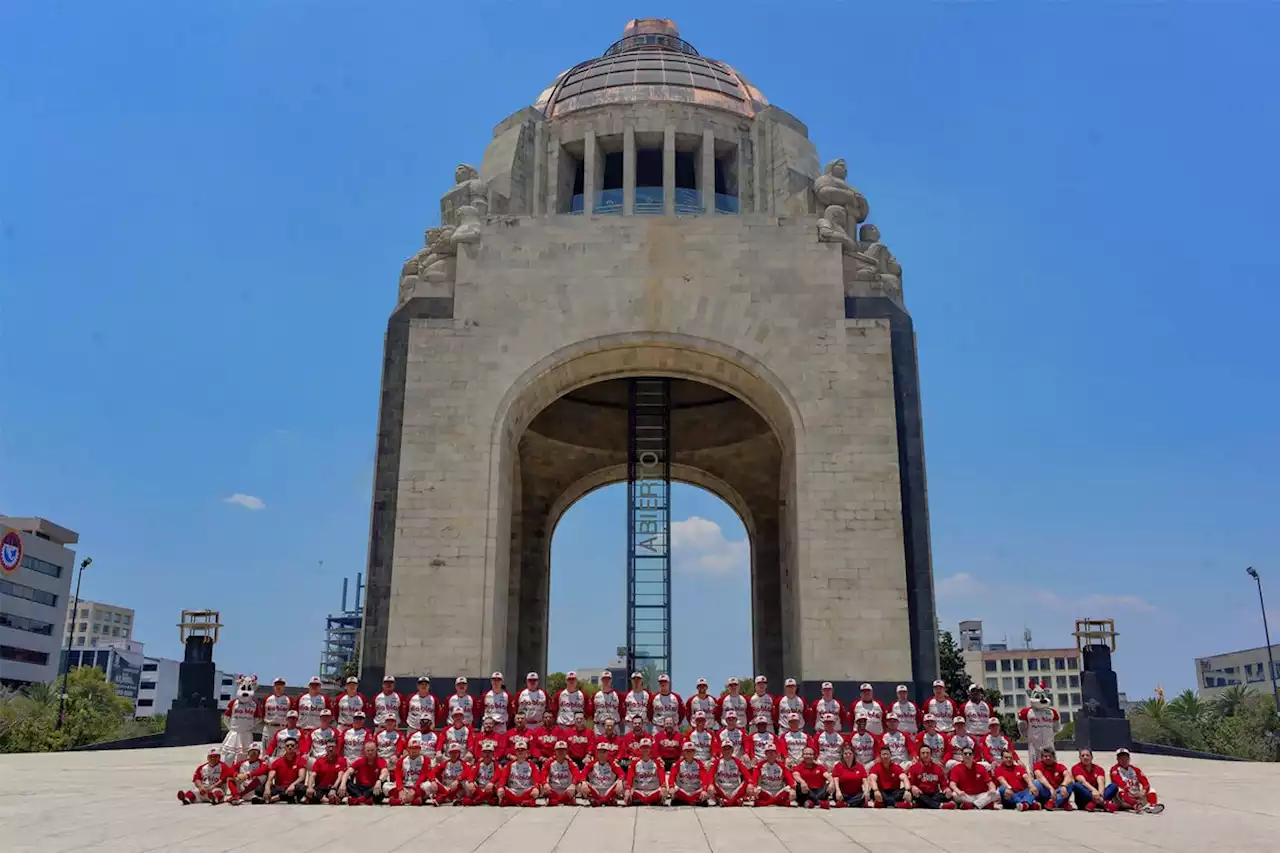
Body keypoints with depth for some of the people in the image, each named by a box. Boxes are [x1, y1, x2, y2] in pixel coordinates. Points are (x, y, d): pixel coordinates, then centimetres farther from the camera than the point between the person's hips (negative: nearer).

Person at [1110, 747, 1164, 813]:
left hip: (1137, 796, 5)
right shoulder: (1115, 769, 1)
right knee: (1120, 791, -33)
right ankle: (1137, 806, -58)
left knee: (1150, 790, -9)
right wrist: (1130, 790, -34)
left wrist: (1144, 791, -21)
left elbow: (1145, 782, 0)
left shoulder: (1134, 768, 13)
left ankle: (1153, 806, -38)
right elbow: (1120, 783, -18)